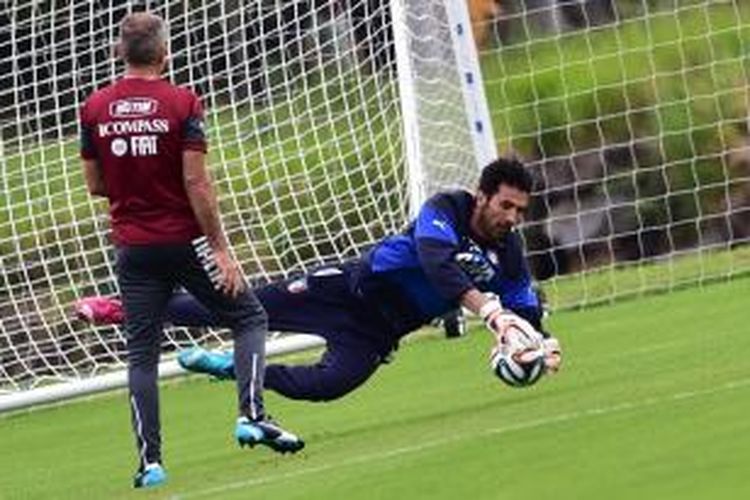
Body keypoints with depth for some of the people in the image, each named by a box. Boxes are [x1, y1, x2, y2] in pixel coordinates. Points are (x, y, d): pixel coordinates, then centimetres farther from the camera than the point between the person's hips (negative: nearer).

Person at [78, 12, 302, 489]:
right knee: (250, 318, 12)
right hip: (185, 239, -3)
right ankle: (252, 414, -4)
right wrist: (222, 250, -10)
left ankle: (151, 459, 0)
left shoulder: (95, 108, 0)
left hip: (133, 248, 3)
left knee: (142, 354, 7)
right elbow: (197, 184, -14)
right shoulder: (181, 103, -10)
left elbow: (95, 184, 6)